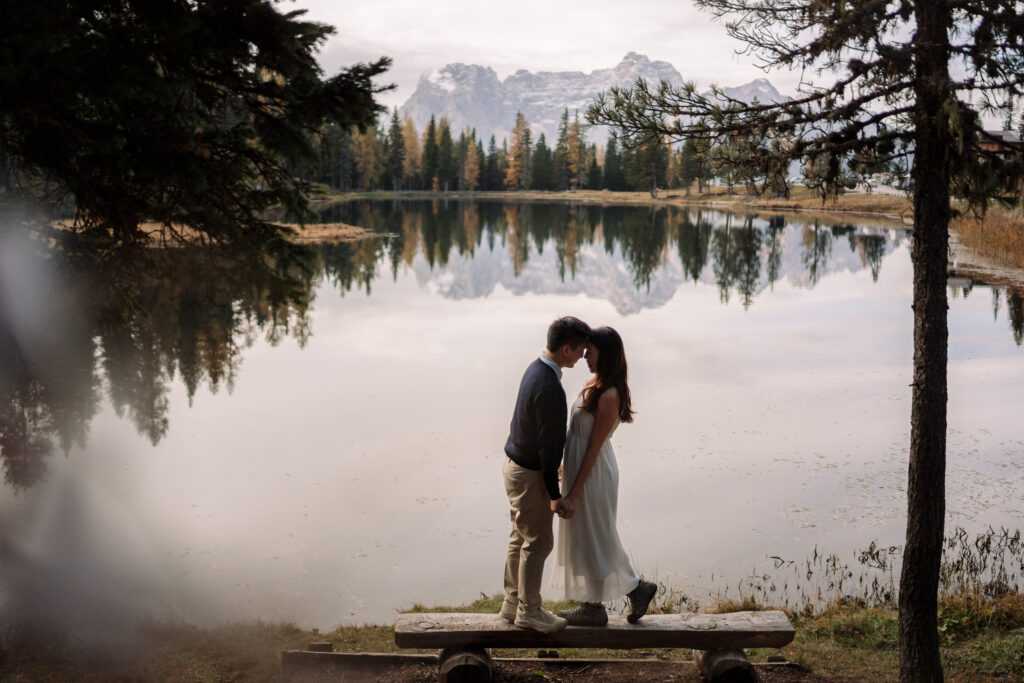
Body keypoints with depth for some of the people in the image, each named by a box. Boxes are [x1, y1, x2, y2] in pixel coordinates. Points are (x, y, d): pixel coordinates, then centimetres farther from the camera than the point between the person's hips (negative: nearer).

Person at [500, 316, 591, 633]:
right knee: (538, 543, 4)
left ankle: (513, 603, 31)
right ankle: (529, 611, 18)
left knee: (521, 538, 19)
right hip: (529, 475, -10)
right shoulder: (549, 388, -28)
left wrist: (551, 467, 24)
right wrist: (554, 495, -18)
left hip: (516, 464, 10)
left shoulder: (536, 369, 2)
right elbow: (548, 445, -24)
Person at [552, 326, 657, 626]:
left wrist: (573, 493, -18)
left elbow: (594, 447, -22)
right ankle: (636, 588, 29)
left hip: (592, 474, -10)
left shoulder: (609, 396, -24)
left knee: (590, 538, 5)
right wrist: (566, 464, 21)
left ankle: (594, 608, 20)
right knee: (593, 537, 18)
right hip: (580, 466, 10)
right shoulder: (596, 384, 4)